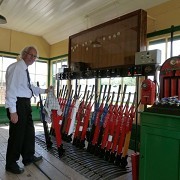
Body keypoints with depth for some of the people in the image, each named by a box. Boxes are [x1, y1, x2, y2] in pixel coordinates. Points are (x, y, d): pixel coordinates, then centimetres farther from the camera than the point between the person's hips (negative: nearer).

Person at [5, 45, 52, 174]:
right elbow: (11, 89, -21)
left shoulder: (25, 70, 16)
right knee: (17, 133, 0)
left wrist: (44, 91, 21)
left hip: (26, 103, 10)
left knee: (29, 131, 18)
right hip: (18, 104, -10)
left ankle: (28, 157, 36)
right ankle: (11, 164, 20)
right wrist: (13, 111, -24)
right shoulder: (16, 67, -14)